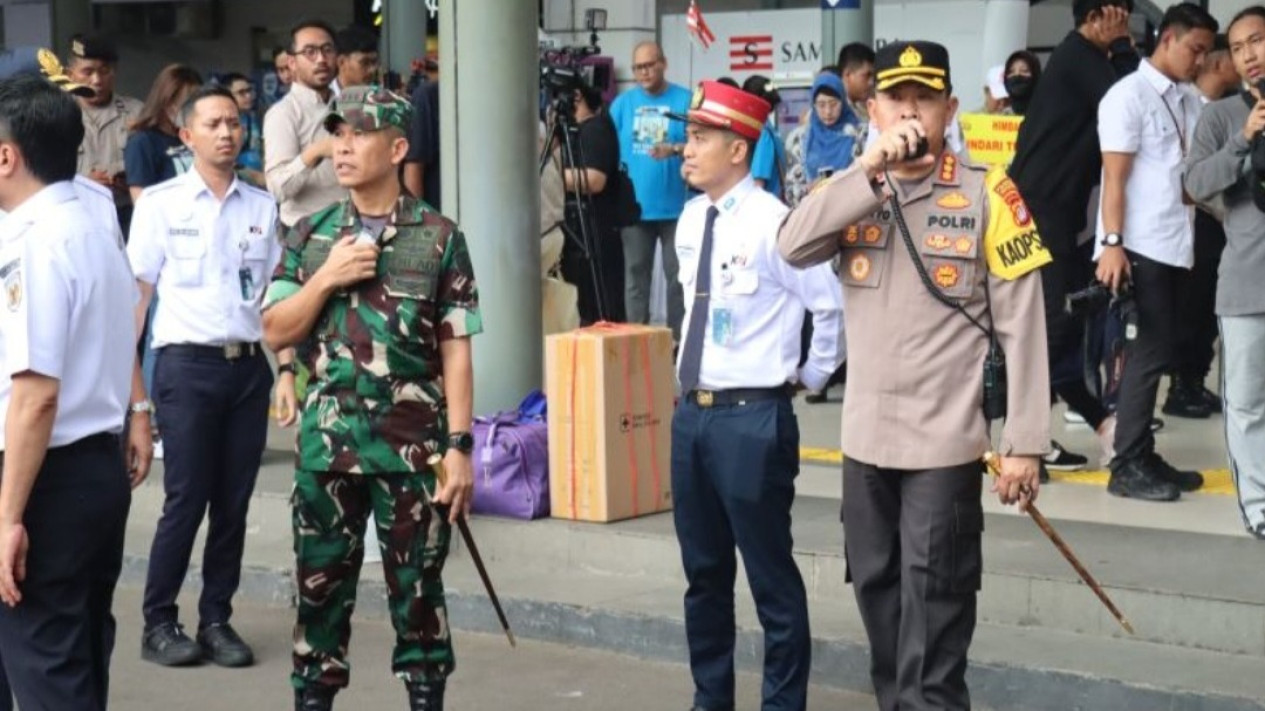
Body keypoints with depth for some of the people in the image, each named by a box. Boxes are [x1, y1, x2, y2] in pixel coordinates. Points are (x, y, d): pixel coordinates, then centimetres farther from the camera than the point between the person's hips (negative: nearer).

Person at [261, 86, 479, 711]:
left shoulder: (438, 237, -1)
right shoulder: (310, 236, 7)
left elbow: (455, 349, -3)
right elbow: (275, 333, 5)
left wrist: (459, 446, -8)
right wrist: (325, 279, -10)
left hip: (413, 444, -2)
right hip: (326, 440, 2)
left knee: (417, 588, 5)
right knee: (321, 584, 9)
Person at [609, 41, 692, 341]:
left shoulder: (685, 100, 1)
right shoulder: (623, 103, 8)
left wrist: (675, 149, -21)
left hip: (676, 205, -2)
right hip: (634, 204, 2)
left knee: (678, 274, 1)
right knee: (635, 273, 6)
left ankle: (679, 338, 8)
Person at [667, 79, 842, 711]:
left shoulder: (771, 223, -15)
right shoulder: (692, 220, 8)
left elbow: (834, 304, -13)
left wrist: (812, 375, -2)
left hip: (752, 418, -8)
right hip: (692, 411, 8)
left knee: (772, 578, 2)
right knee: (704, 573, 16)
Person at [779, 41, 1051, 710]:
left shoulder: (986, 195, -6)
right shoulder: (852, 190, 6)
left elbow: (1021, 325, -7)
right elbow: (792, 246, -14)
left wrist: (1023, 444, -10)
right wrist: (871, 170, -21)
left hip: (945, 442, -5)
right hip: (865, 437, 5)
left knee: (933, 606, -5)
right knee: (877, 592, 15)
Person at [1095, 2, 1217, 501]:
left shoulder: (1190, 102, 14)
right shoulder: (1129, 96, -7)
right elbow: (1114, 177, -11)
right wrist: (1111, 243, -17)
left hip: (1173, 246, 7)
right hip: (1140, 247, -7)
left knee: (1154, 353, 11)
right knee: (1149, 353, -6)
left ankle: (1144, 458, 18)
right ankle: (1127, 467, 0)